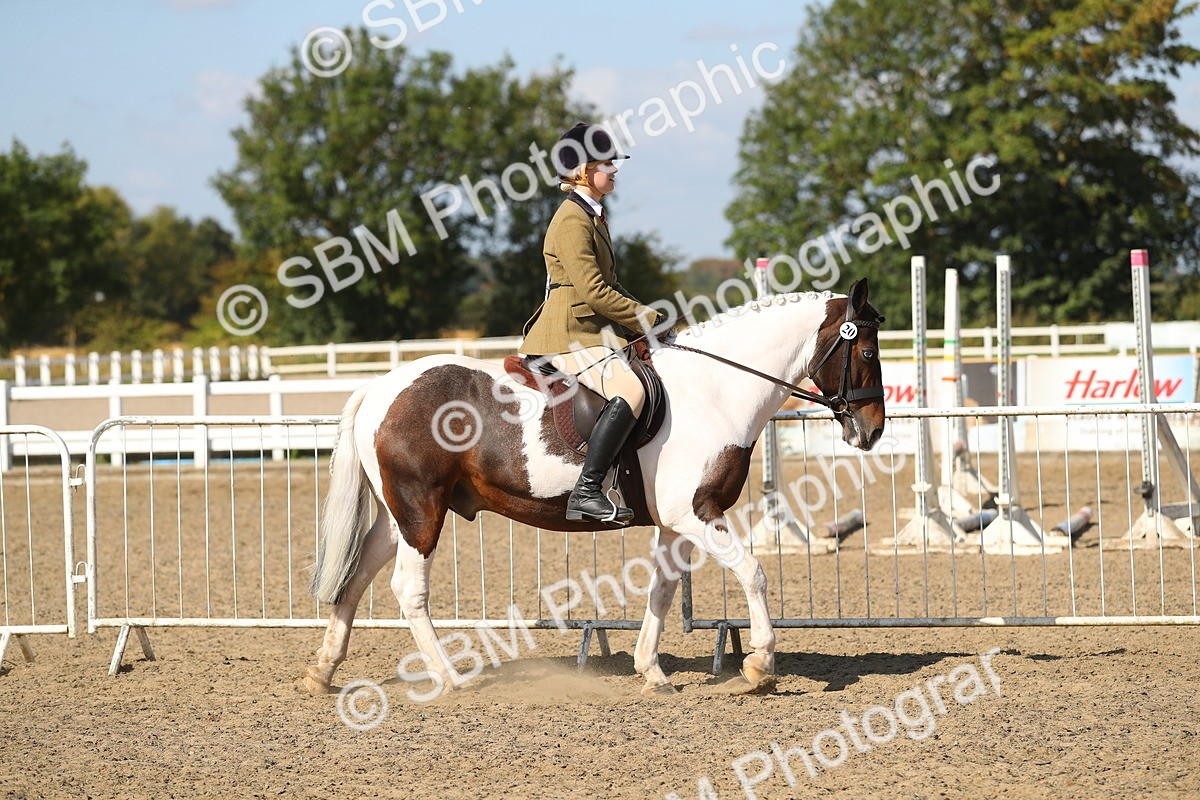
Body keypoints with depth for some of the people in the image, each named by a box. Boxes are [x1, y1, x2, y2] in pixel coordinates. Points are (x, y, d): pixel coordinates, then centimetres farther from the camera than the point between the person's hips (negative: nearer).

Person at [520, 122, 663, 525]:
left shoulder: (593, 215, 19)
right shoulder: (572, 220, -13)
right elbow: (593, 292, -19)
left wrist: (644, 315, 11)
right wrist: (649, 319, -13)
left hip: (593, 329, 11)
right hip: (568, 333, -11)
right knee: (629, 390, -29)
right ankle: (586, 492, -34)